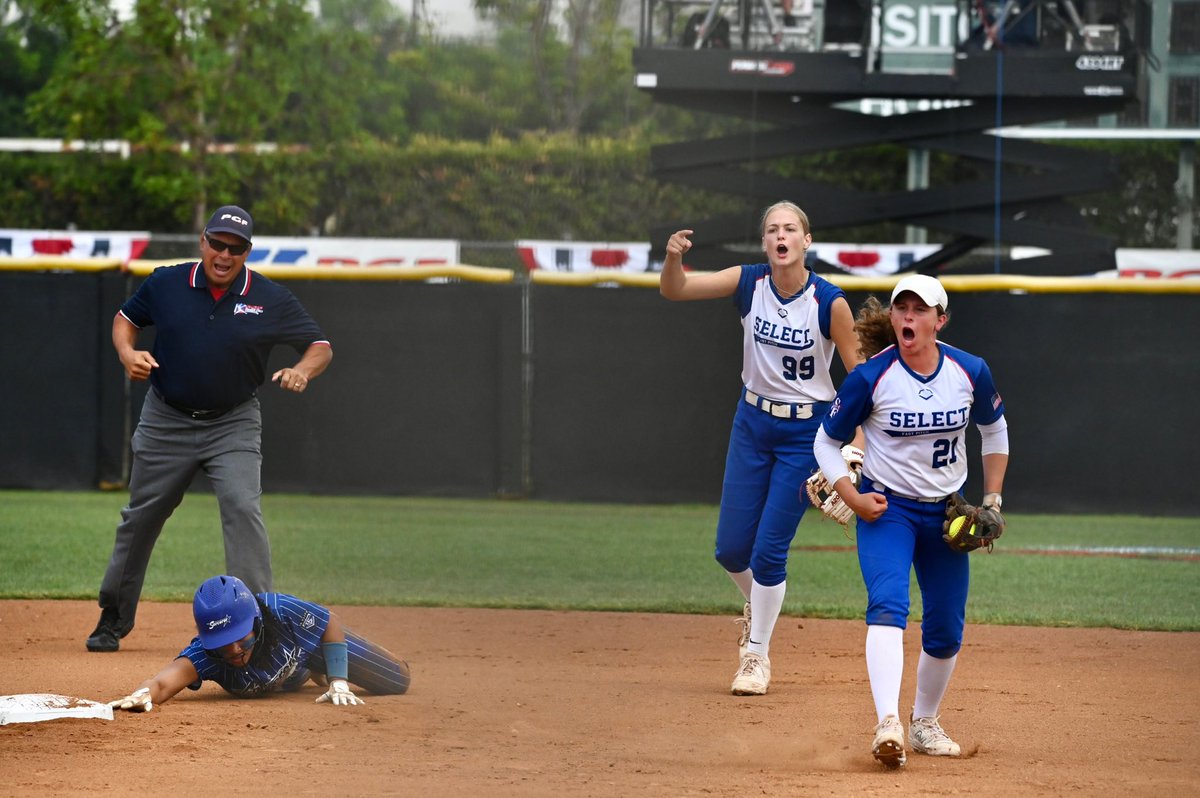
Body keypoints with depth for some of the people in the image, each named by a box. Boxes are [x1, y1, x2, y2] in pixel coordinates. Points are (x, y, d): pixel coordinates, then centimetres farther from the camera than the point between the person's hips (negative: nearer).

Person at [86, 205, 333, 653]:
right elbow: (126, 318, 10)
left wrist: (301, 372, -26)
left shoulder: (270, 300, -9)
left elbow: (321, 347, -3)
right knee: (141, 516, 11)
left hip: (233, 425, -2)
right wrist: (128, 354, -11)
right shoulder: (166, 285, -6)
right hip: (166, 422, 2)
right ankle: (114, 617, 28)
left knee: (242, 507, -21)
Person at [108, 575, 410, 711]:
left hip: (308, 640, -1)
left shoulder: (281, 610, -47)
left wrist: (339, 683, -32)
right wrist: (141, 695, -88)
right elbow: (163, 683, -65)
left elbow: (330, 622, -26)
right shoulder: (204, 653, -47)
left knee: (398, 682, 13)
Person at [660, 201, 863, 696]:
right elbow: (673, 290, -10)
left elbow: (859, 375, -9)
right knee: (730, 549, 5)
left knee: (769, 551, -5)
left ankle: (757, 656, 13)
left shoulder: (830, 302, -16)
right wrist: (673, 257, -33)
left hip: (806, 432, -4)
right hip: (753, 422, 4)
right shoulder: (749, 283, -7)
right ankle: (758, 606, 39)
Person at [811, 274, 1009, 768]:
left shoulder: (970, 373, -6)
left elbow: (994, 430, 13)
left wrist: (992, 499, 6)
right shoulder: (871, 378, -14)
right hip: (886, 507, -4)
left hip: (945, 513, 4)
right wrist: (852, 498, -15)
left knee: (945, 629, 9)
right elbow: (827, 441, -2)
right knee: (888, 604, -27)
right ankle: (888, 725, -42)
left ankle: (925, 724, 33)